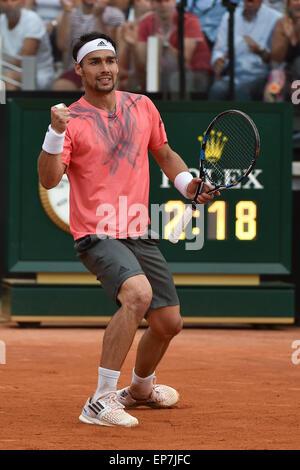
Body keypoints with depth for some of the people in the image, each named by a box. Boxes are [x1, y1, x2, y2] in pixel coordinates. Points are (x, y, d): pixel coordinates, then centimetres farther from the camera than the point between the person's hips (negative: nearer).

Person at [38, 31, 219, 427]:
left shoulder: (143, 107, 8)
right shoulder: (72, 120, -7)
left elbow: (165, 154, 23)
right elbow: (49, 180, -18)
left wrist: (188, 184, 5)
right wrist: (55, 134, -32)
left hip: (140, 235, 6)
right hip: (97, 235, -6)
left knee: (169, 322, 10)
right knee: (138, 292, -33)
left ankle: (141, 387, 41)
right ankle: (100, 401, -29)